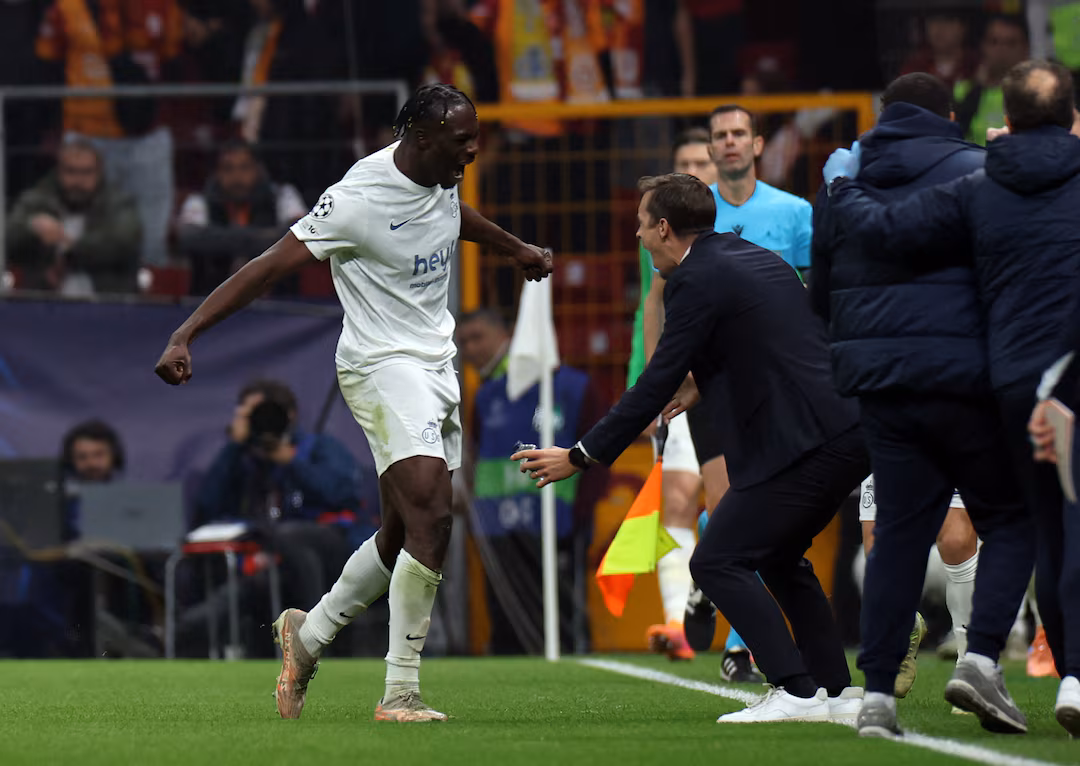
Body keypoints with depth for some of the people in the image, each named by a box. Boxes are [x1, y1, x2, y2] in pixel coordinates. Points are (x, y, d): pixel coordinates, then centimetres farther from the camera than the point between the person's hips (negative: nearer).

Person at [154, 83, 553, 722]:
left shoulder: (442, 178, 4)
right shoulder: (359, 199, -20)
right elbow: (271, 267, -21)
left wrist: (518, 249, 46)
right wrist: (186, 335, -27)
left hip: (437, 368, 9)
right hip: (382, 365, -9)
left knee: (404, 537, 9)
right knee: (432, 519, -20)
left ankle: (309, 634, 30)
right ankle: (401, 694, -14)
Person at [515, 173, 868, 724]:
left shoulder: (696, 281, -8)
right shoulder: (756, 259, 20)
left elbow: (656, 385, -9)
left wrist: (580, 457, -3)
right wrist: (705, 382, 34)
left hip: (802, 444, -10)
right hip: (850, 432, 10)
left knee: (716, 561, -6)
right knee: (777, 556, 23)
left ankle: (797, 692, -13)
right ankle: (837, 692, 19)